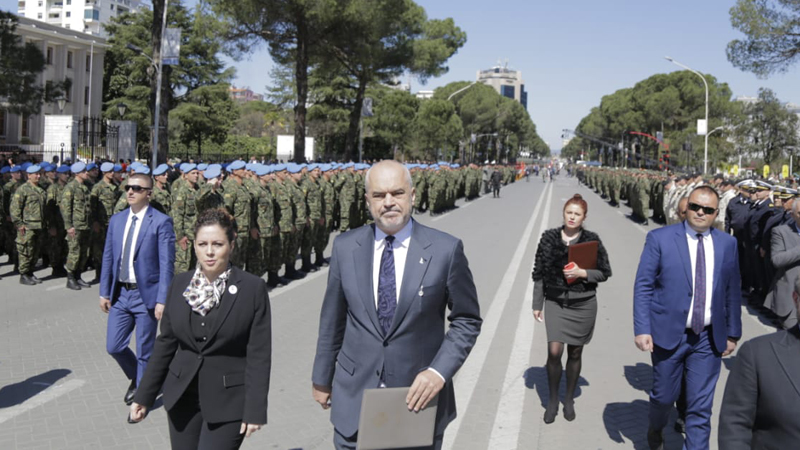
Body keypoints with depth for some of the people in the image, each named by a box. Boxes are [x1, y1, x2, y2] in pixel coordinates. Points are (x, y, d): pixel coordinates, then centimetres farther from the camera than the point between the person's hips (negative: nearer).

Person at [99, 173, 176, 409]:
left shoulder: (161, 222, -10)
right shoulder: (116, 220, 8)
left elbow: (166, 264, -13)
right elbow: (108, 258, 13)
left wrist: (162, 300, -17)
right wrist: (104, 292, 9)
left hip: (146, 295, -5)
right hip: (120, 293, 5)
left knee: (144, 352, 5)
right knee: (114, 346, 9)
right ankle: (136, 379, 37)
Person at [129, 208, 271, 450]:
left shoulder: (253, 288, -10)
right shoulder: (180, 284, 2)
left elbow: (259, 355, -10)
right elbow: (165, 343, 9)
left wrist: (255, 409, -12)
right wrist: (144, 396, 10)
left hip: (228, 401, -4)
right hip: (182, 396, 4)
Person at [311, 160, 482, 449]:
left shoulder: (446, 250, -9)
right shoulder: (345, 247, -1)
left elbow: (467, 320, -2)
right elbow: (332, 319, 8)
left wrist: (440, 371, -14)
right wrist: (322, 378, 14)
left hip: (418, 396, -1)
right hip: (354, 399, 2)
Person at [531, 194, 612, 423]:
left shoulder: (592, 240, -3)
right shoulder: (549, 237, -1)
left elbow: (605, 272, 1)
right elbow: (539, 273, 4)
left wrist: (582, 273, -16)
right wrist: (537, 304, 3)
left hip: (583, 304, 0)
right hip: (555, 303, 0)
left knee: (575, 353, 9)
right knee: (554, 352, -10)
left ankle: (569, 399, 28)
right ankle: (552, 399, 11)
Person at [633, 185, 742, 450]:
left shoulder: (727, 244, 4)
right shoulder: (660, 238, -6)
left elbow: (732, 291, 9)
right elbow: (643, 286, -7)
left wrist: (733, 333, 9)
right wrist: (642, 329, -13)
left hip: (709, 339, 2)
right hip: (669, 334, -2)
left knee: (701, 407, 5)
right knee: (664, 396, 15)